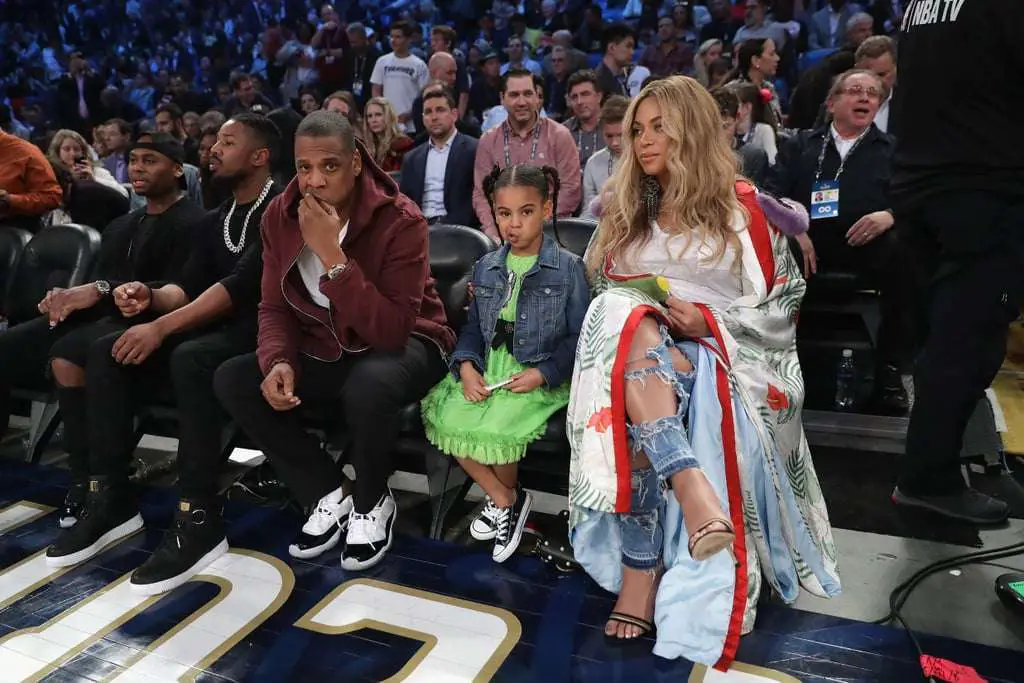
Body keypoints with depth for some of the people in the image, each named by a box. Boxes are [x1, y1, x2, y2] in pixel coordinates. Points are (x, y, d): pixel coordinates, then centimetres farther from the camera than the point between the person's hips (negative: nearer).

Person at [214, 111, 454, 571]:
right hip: (324, 348, 6)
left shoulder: (400, 219, -23)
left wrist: (331, 254, -35)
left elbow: (391, 331, -30)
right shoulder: (280, 215, -5)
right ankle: (328, 494, 1)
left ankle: (372, 501, -5)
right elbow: (275, 307, 0)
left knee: (367, 386, -39)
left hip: (402, 344, -5)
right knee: (231, 381, -12)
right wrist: (278, 362, -21)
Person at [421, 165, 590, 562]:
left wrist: (541, 374, -16)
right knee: (447, 421, -18)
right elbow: (473, 327, 14)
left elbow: (579, 336, -5)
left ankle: (505, 496, 9)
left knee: (495, 430, -26)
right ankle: (503, 499, 4)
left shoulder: (567, 268, -2)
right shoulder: (486, 268, 12)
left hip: (539, 377, -5)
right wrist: (466, 367, -6)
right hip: (489, 370, 5)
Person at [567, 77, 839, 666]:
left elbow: (784, 304, 3)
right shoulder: (626, 210, 19)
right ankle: (693, 488, -46)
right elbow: (605, 291, 18)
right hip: (638, 346, 3)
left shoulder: (742, 207, 6)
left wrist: (709, 320, -14)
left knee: (642, 421, -35)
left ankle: (640, 573, -31)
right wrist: (645, 314, -5)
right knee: (632, 328, -35)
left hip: (720, 358, -2)